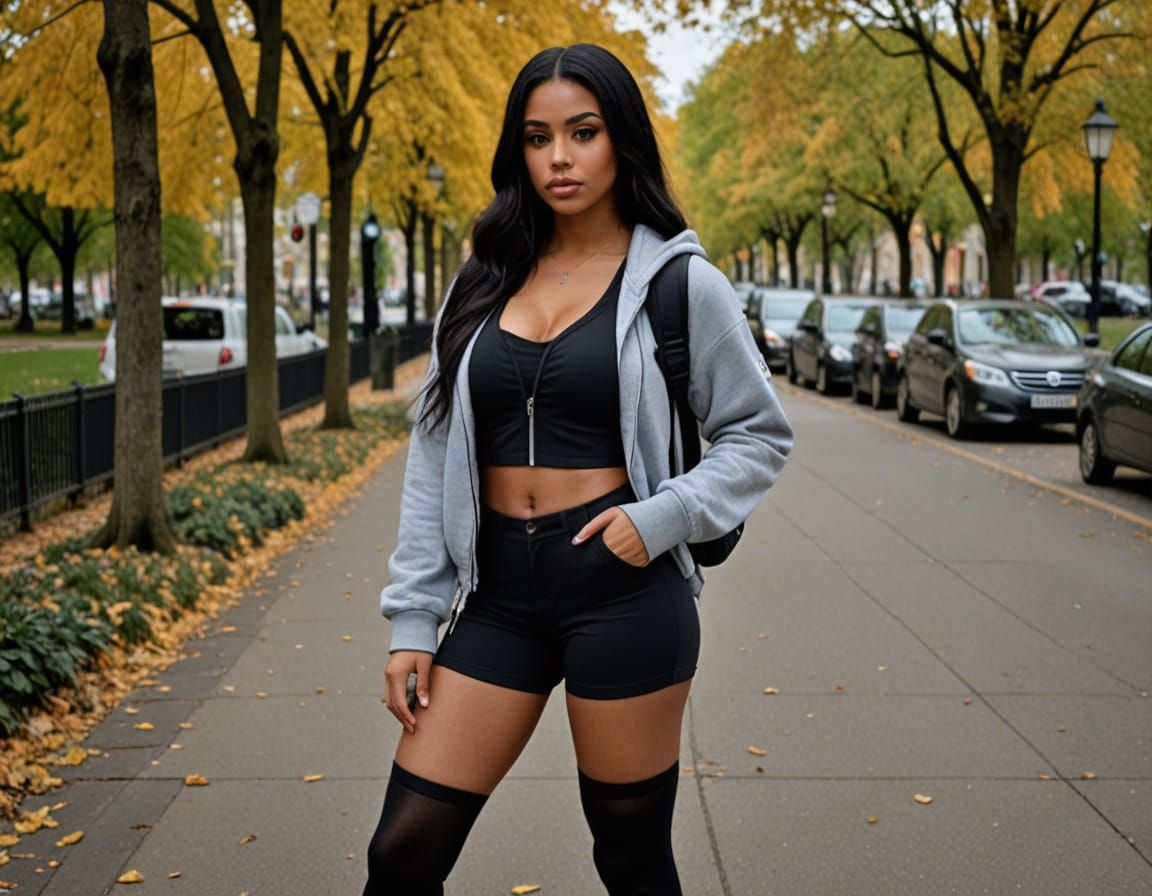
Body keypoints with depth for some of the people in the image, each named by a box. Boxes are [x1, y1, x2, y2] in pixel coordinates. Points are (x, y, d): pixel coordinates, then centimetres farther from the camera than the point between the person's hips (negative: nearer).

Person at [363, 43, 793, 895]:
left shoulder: (679, 281, -2)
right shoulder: (484, 282, 8)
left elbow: (760, 434, 3)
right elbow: (435, 455, 9)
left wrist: (661, 518, -13)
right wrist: (413, 618, 6)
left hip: (622, 591, -4)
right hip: (498, 593, 4)